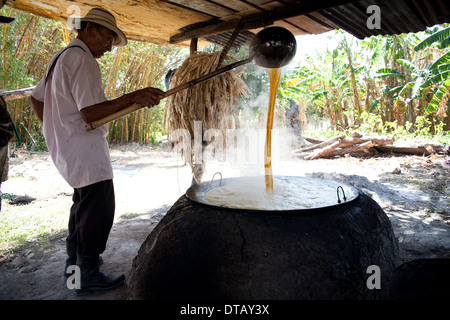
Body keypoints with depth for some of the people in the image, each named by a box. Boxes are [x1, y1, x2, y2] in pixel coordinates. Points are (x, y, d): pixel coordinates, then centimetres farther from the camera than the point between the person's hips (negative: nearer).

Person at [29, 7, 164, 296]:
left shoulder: (61, 57, 18)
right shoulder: (82, 59, -14)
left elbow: (36, 100, 22)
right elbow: (89, 112, -24)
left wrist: (58, 129, 22)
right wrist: (133, 97, -28)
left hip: (66, 149, 11)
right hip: (86, 151, -11)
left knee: (84, 204, 21)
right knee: (97, 210, -3)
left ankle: (74, 263, 34)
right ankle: (88, 277, 8)